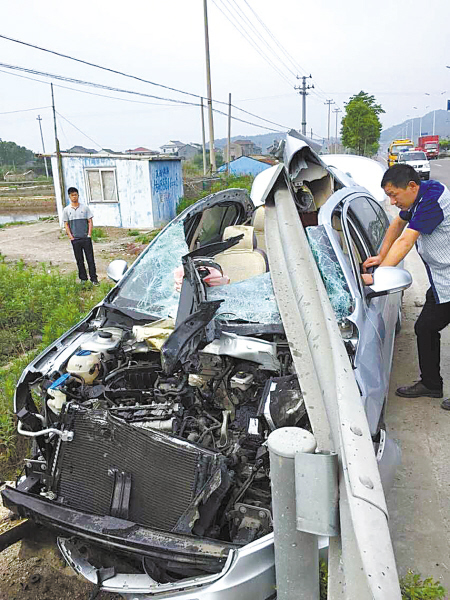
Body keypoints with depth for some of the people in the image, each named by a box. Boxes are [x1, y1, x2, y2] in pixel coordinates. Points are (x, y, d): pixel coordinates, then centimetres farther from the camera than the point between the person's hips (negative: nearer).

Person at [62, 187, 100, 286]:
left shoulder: (85, 207, 3)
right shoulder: (66, 210, 5)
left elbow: (90, 221, 3)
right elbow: (66, 224, 6)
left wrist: (89, 234, -5)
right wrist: (70, 236, -3)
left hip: (86, 238, -1)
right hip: (75, 239, 1)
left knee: (90, 259, 0)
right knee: (79, 260, 8)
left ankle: (94, 278, 7)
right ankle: (83, 278, 18)